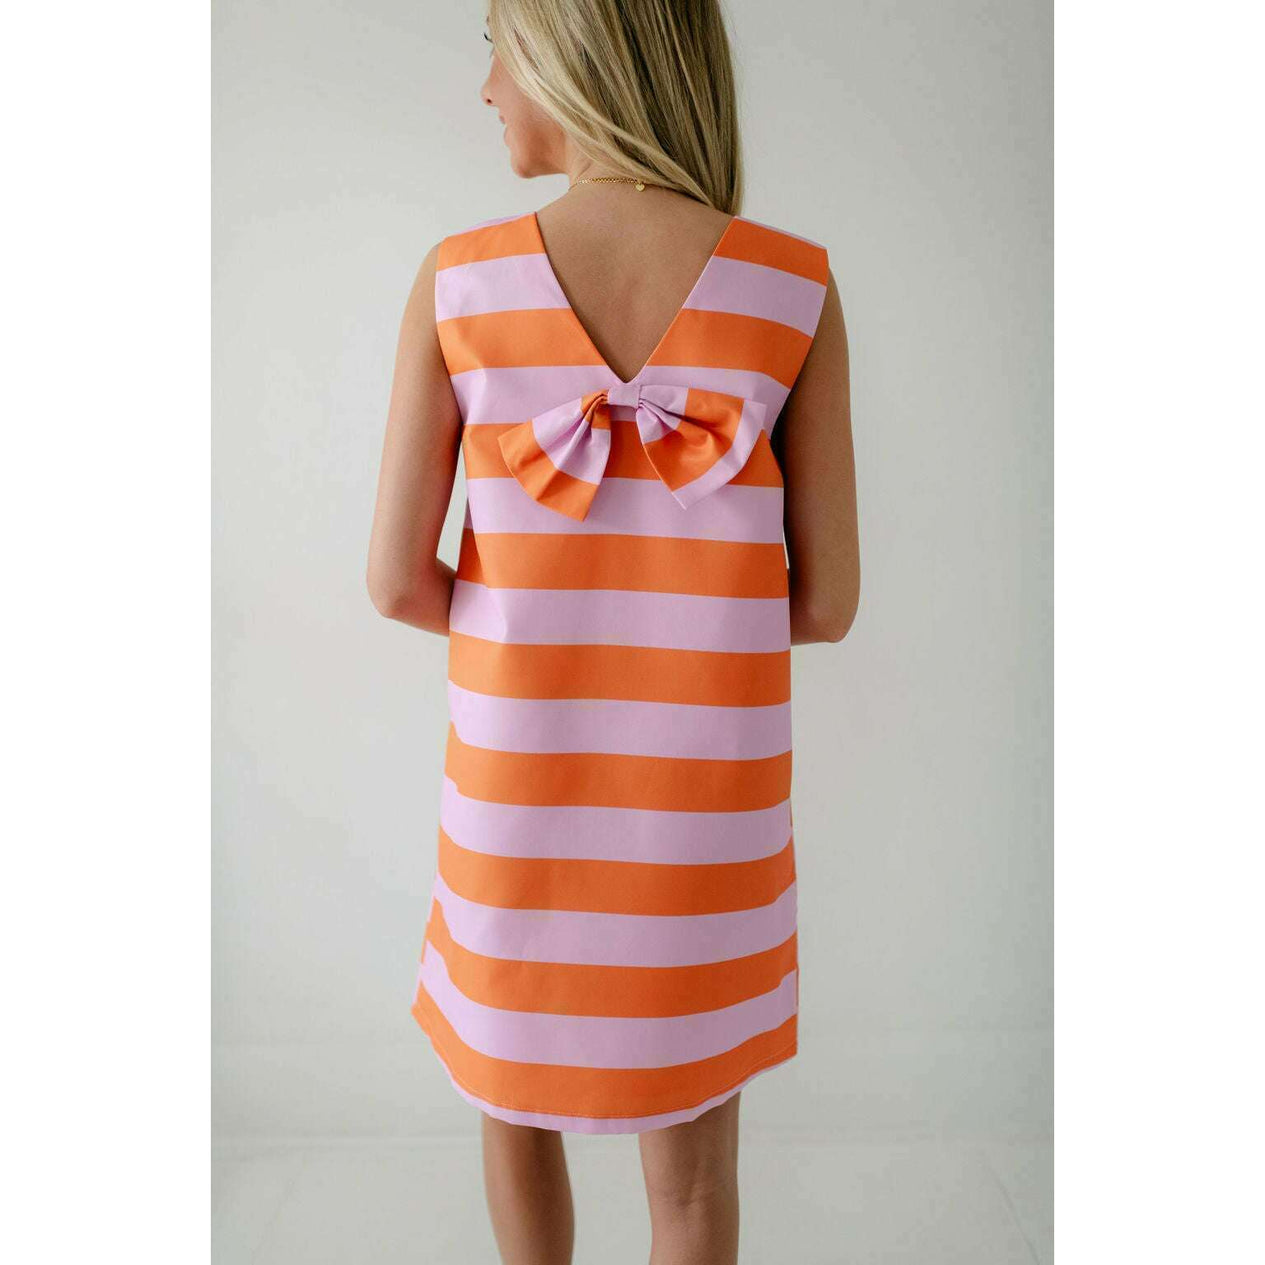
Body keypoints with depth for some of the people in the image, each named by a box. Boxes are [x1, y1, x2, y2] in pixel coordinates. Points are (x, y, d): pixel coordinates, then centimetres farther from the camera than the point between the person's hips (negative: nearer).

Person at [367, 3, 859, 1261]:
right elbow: (825, 602, -7)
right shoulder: (799, 289, -9)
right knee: (691, 1159, 24)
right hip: (707, 804, 0)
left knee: (513, 1085, 32)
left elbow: (398, 580, -8)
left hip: (520, 793, 1)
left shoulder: (459, 281, -9)